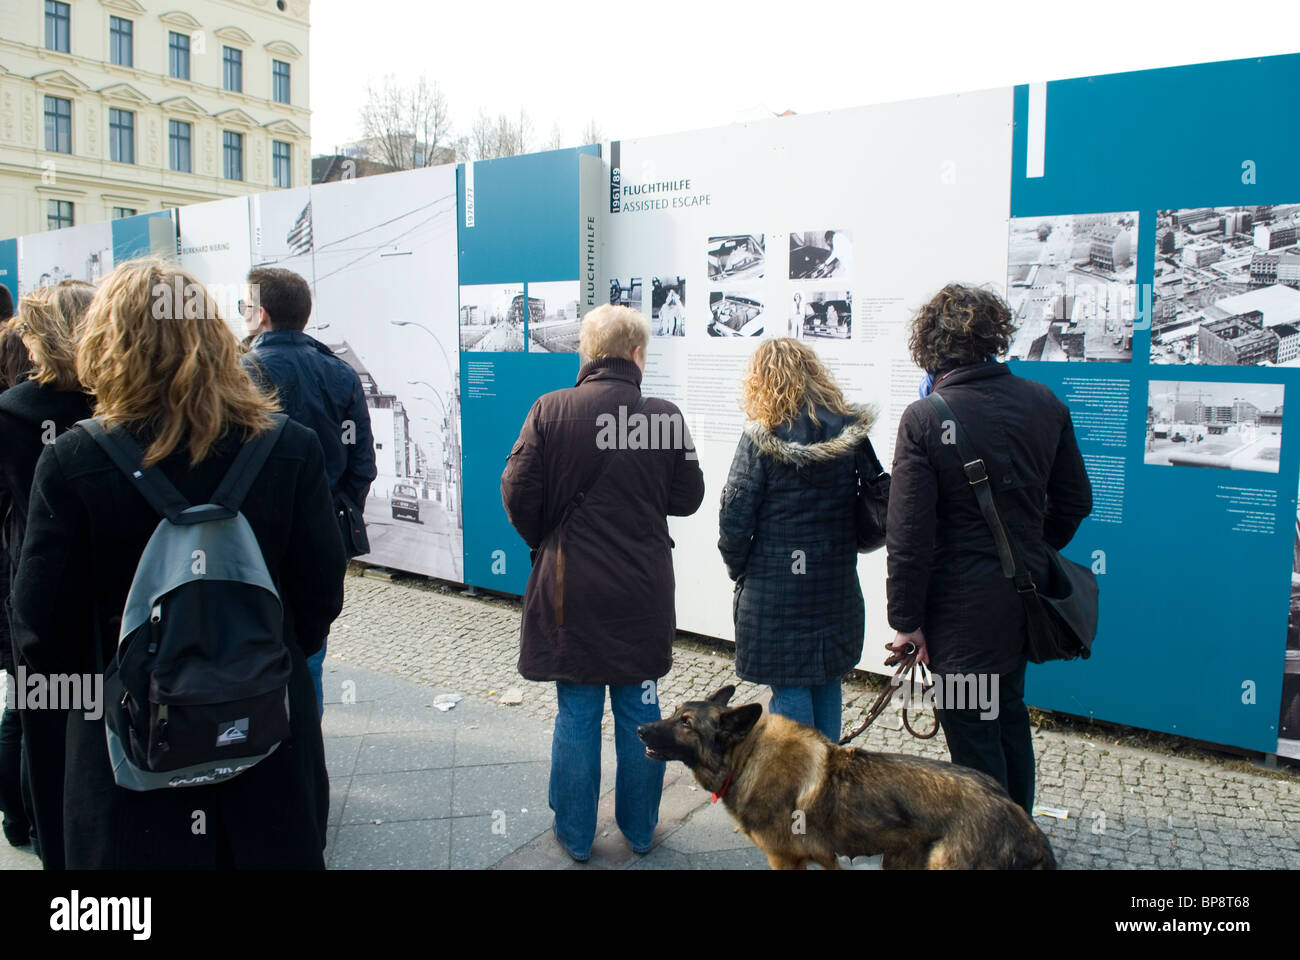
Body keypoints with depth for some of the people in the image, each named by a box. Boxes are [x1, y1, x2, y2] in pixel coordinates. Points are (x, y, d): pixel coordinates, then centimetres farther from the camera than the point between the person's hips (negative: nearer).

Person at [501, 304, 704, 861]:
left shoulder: (551, 411, -10)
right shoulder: (664, 415, -8)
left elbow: (517, 493, -7)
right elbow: (688, 498, 2)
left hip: (572, 590, -1)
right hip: (643, 591, 1)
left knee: (577, 715, 11)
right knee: (639, 711, 15)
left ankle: (576, 836, 25)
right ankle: (639, 831, 30)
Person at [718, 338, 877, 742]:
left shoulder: (761, 439, -13)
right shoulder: (852, 432, 0)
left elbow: (735, 517, -11)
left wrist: (737, 568, 5)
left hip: (776, 586, -5)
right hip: (838, 583, 5)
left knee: (789, 690, 6)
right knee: (827, 682, 18)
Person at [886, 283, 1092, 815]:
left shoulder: (925, 418, -18)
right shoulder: (1045, 403, -1)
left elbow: (908, 535, -18)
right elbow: (1075, 501, 9)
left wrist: (907, 620, -10)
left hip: (962, 604, -6)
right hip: (1025, 592, 7)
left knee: (973, 734, 8)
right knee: (1010, 714, 25)